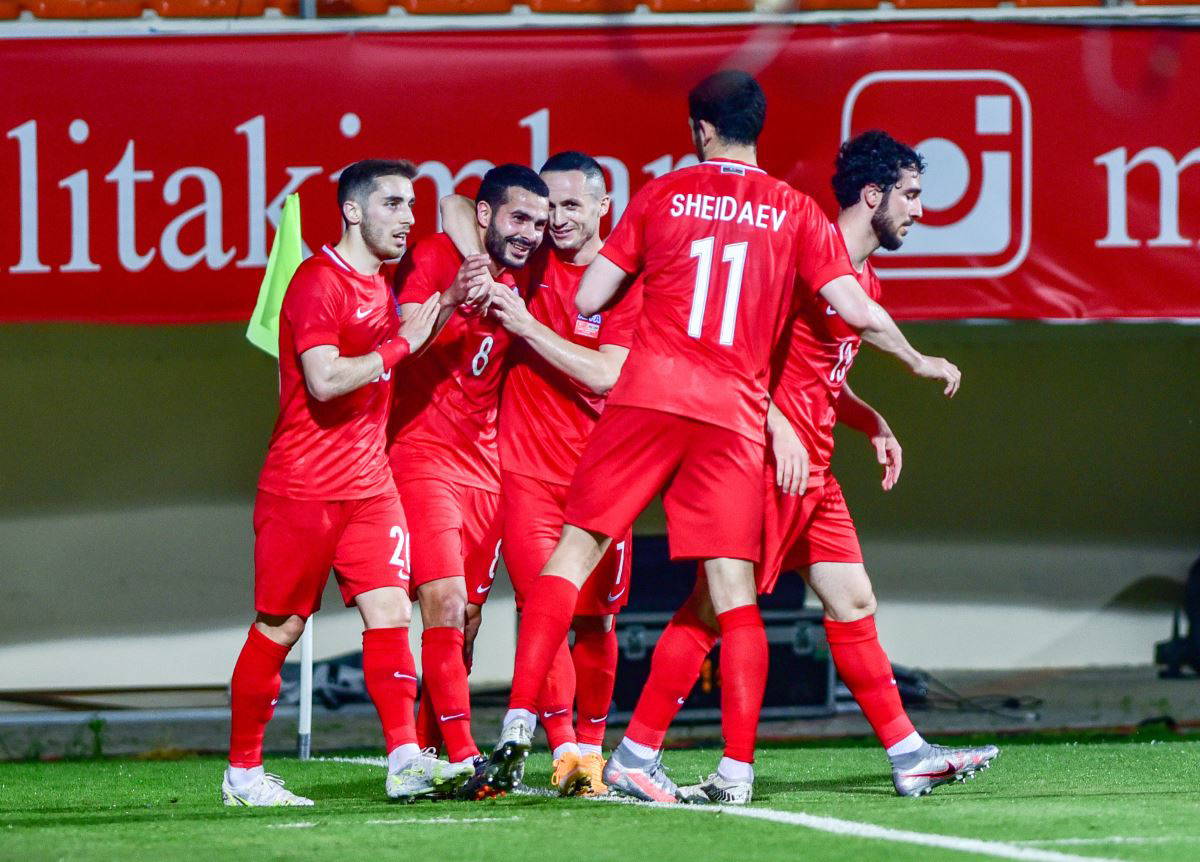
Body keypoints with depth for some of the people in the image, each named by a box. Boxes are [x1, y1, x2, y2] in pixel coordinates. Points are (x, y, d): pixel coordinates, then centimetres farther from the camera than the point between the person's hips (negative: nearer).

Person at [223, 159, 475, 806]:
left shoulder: (380, 285, 15)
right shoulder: (317, 283, -14)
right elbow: (324, 381, -25)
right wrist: (402, 344, -20)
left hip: (368, 484, 8)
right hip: (303, 486, -8)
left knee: (390, 613, -6)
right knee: (278, 627, 1)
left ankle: (405, 762, -11)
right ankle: (242, 772, 11)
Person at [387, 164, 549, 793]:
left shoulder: (516, 283, 10)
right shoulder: (432, 259, -9)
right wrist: (449, 303, -32)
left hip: (484, 468, 7)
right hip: (422, 457, -7)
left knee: (464, 625, 6)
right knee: (445, 606, -18)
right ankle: (462, 757, -20)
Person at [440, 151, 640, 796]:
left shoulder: (626, 282, -1)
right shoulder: (531, 262, 5)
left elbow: (605, 375, -11)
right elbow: (457, 205, 8)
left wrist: (527, 326, -15)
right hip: (527, 467, 0)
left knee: (596, 615, 5)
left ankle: (591, 746, 20)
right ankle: (563, 749, -12)